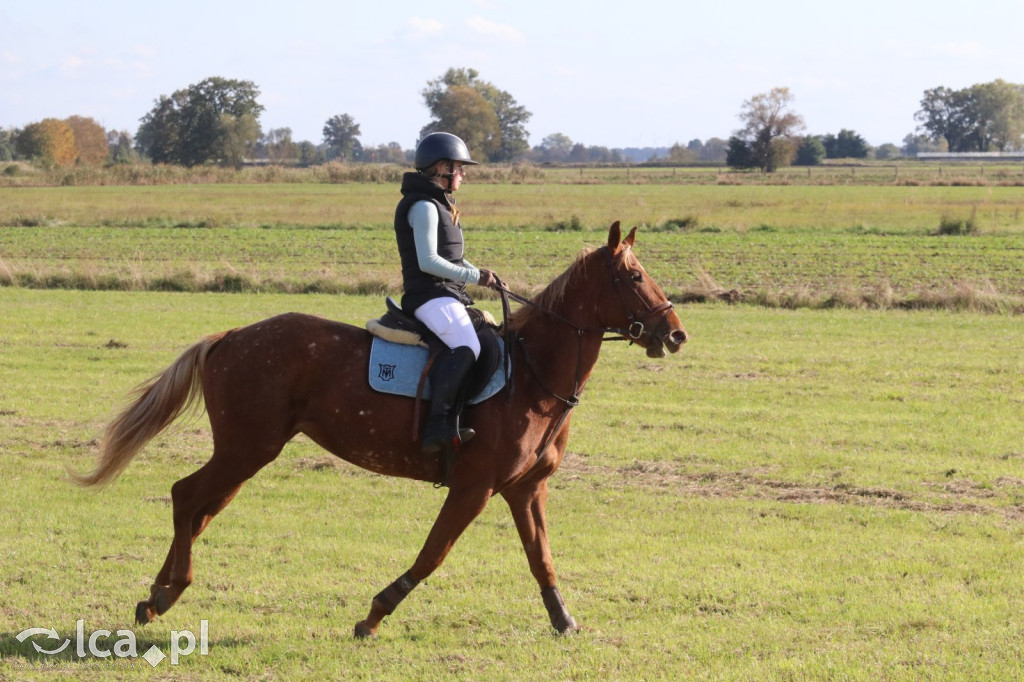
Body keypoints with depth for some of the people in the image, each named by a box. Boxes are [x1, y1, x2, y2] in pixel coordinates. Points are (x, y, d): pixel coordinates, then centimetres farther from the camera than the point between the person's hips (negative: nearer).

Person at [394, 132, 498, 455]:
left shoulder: (438, 204, 21)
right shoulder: (423, 206, -12)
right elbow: (428, 262, -20)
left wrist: (479, 274, 11)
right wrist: (474, 277, -15)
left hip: (448, 295, 11)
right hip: (431, 296, -11)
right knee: (464, 348, -31)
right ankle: (438, 427, -36)